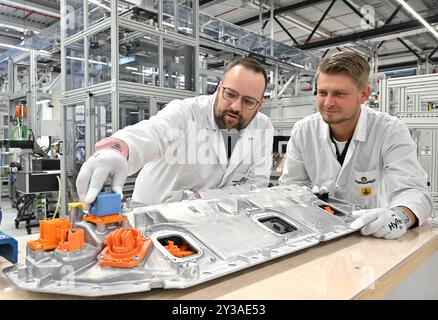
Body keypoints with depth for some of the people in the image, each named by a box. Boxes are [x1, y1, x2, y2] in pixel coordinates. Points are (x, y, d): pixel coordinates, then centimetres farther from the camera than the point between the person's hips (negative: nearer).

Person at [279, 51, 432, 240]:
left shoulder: (392, 132, -11)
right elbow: (290, 185, 1)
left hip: (374, 237, -1)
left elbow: (413, 191, -19)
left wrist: (400, 215, -41)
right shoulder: (303, 131, -3)